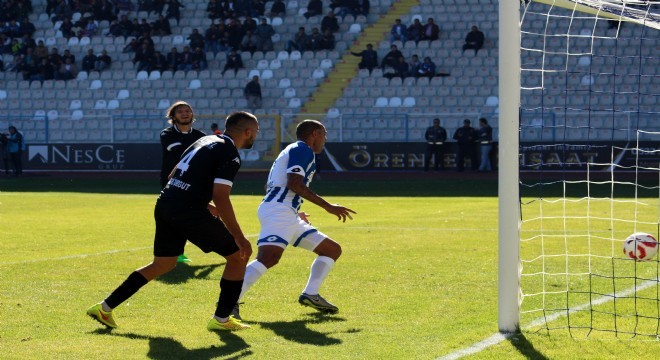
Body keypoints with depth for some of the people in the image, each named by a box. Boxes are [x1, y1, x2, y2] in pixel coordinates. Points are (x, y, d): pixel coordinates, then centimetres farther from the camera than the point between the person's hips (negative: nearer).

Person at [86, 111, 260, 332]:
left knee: (162, 264, 23)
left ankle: (105, 308, 22)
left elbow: (173, 177, 26)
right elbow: (220, 197, -17)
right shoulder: (230, 155, -7)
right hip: (189, 213, -9)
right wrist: (239, 237, -15)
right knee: (238, 256, 5)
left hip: (164, 205, 9)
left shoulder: (206, 141, 20)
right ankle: (221, 319, 8)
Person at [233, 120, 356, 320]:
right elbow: (294, 184, -16)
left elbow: (269, 187, 32)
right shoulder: (303, 149, -2)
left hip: (289, 216, 11)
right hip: (278, 210, -11)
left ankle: (310, 294, 5)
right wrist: (328, 206, -14)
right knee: (269, 257, -31)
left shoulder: (292, 150, 29)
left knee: (333, 250, 14)